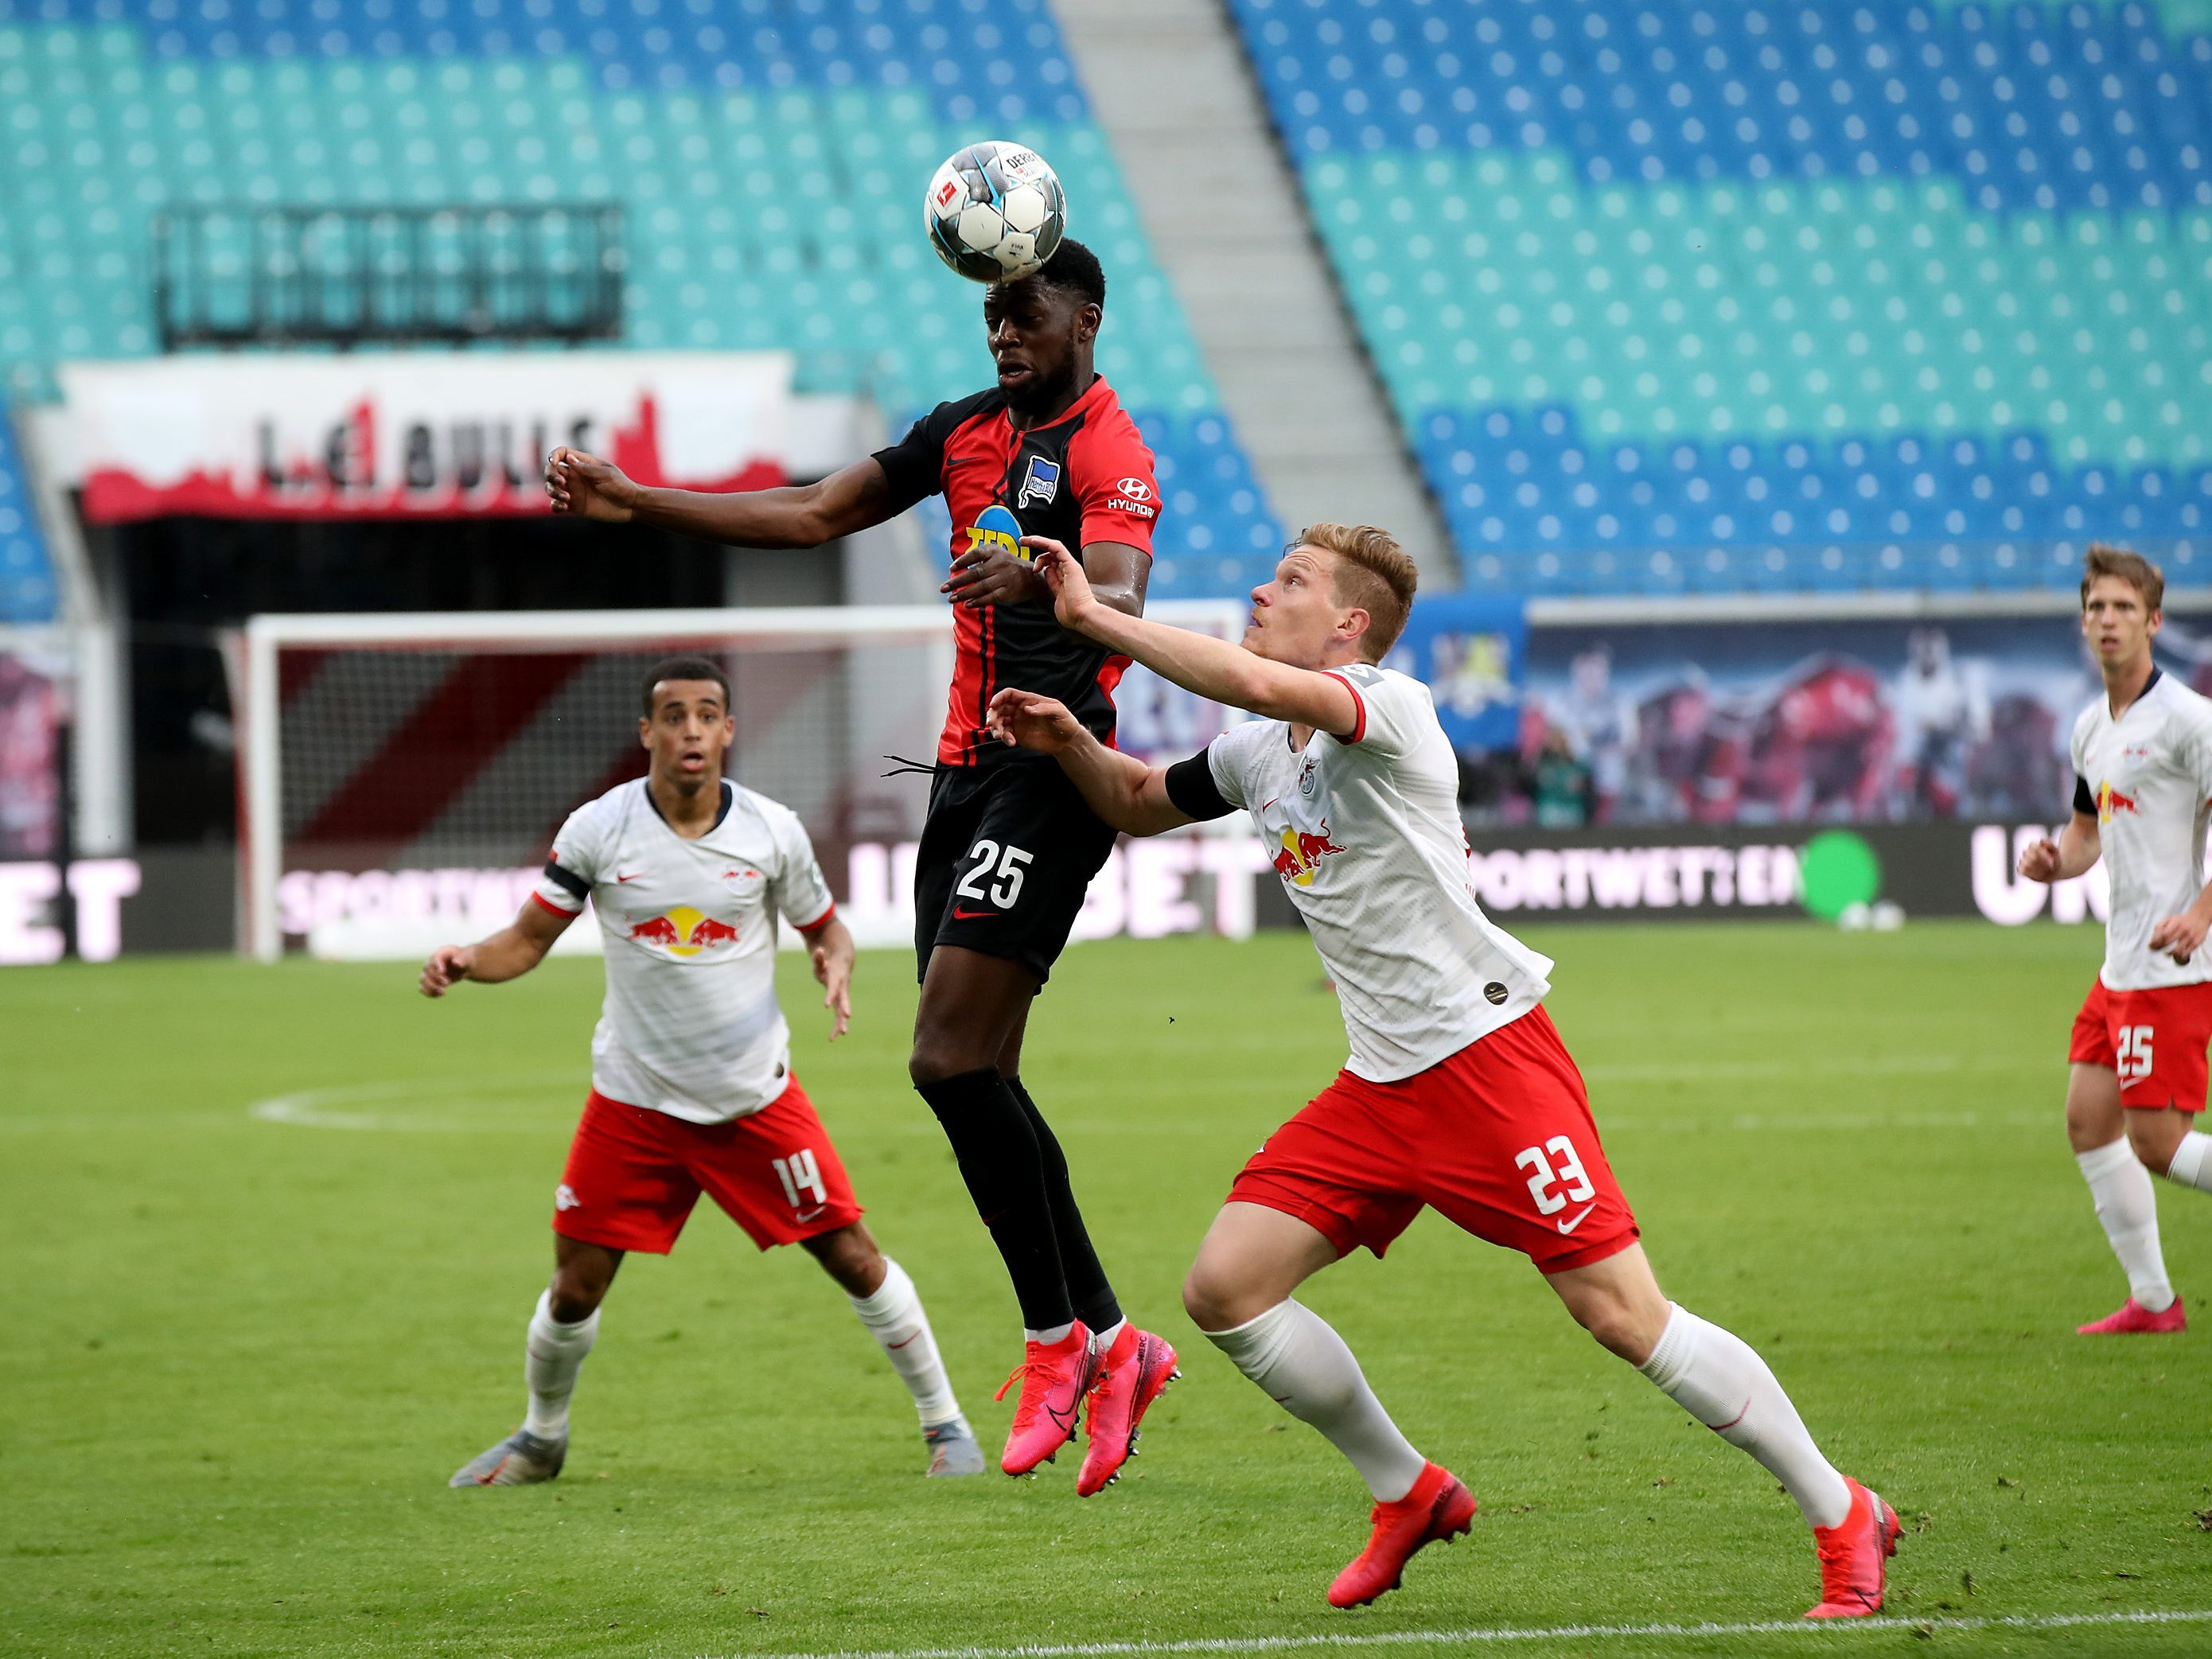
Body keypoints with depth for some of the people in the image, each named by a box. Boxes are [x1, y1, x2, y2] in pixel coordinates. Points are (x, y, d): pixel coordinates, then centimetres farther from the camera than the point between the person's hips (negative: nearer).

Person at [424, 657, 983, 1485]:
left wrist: (836, 966, -15)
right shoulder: (597, 829, -8)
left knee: (854, 1259, -4)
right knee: (575, 1290, 0)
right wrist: (465, 961, -22)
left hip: (757, 1098, 0)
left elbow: (825, 926, 8)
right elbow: (529, 938, -1)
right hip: (633, 1101, 0)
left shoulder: (773, 831, -6)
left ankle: (943, 1422, 13)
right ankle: (541, 1439, 26)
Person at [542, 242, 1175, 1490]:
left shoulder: (1109, 447, -9)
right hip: (970, 765, 9)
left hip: (1052, 767, -9)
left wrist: (1040, 580, -47)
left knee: (952, 1062, -16)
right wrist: (631, 501, 17)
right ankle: (1109, 1342, 11)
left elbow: (1121, 603, -25)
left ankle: (1057, 1336, -7)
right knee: (970, 1077, 5)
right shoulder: (968, 430, 16)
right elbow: (813, 515, 21)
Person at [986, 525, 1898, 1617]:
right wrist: (1070, 741, 9)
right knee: (1223, 1290, -2)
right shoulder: (1255, 754, 14)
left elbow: (1254, 684, -32)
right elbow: (1138, 804, 30)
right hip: (1379, 1084, 8)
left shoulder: (1392, 708, -13)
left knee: (1624, 1315, -12)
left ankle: (1843, 1519, 0)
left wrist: (1092, 614, -24)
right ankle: (1407, 1496, 16)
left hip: (1486, 1052, -8)